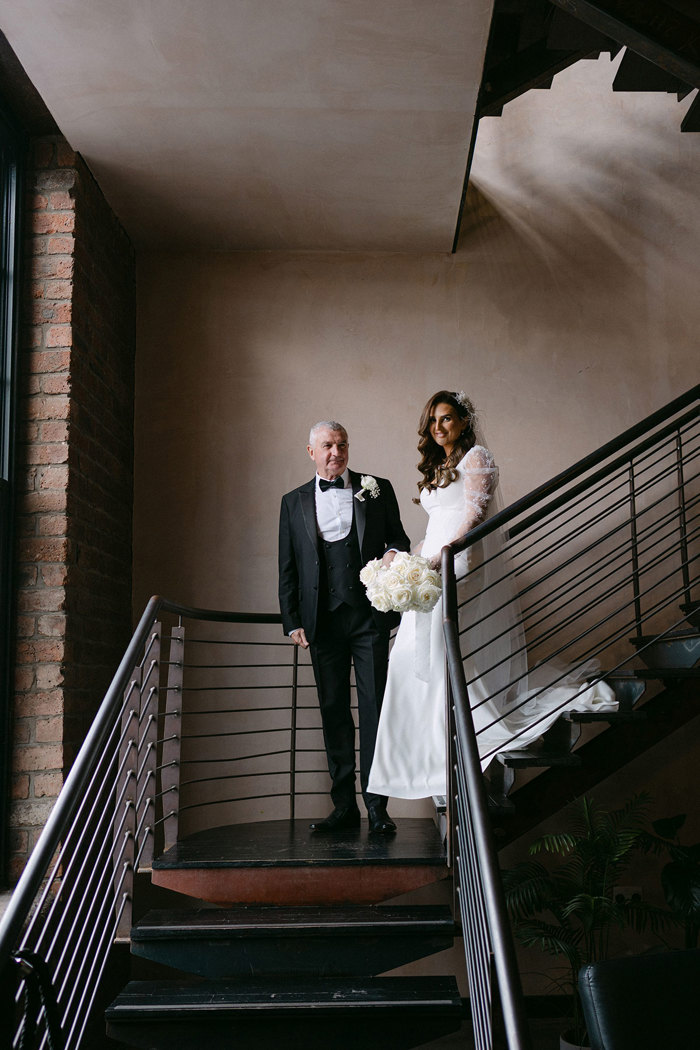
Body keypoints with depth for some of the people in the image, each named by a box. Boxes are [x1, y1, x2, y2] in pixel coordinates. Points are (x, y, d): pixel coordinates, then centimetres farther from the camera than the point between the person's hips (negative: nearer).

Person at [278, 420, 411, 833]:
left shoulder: (377, 489, 9)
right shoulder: (294, 502, 12)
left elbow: (399, 538, 14)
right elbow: (288, 568, 12)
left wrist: (394, 553, -11)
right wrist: (292, 622, 4)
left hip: (370, 616, -1)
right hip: (323, 621, 2)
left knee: (374, 706, -4)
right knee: (333, 711, 5)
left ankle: (377, 804, 3)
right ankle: (344, 807, 12)